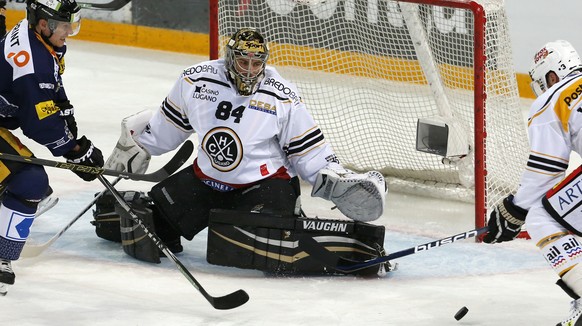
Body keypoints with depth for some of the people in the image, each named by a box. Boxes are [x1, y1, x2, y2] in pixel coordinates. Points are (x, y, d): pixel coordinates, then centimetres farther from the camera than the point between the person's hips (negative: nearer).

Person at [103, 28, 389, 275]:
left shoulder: (282, 98, -14)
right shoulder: (196, 80, -7)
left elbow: (309, 152, -8)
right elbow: (166, 127, 11)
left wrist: (339, 183, -20)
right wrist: (134, 145, 19)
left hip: (264, 182, -4)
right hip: (206, 177, 4)